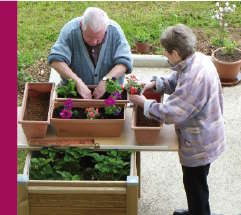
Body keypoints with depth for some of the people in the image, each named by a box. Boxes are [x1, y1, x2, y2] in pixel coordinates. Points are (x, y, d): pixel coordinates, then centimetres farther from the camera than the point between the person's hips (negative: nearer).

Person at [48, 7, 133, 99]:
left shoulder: (115, 31, -12)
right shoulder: (70, 30, -16)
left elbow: (125, 61, -14)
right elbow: (56, 60, -23)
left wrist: (106, 81, -29)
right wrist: (78, 82, -33)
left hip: (109, 91, 1)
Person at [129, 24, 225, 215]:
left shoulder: (194, 77, -35)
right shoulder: (197, 59, -5)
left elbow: (171, 113, -31)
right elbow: (176, 80, 15)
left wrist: (144, 103, -17)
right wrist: (156, 83, -1)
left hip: (199, 144, -10)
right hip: (203, 137, 10)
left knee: (195, 184, 11)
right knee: (193, 181, 28)